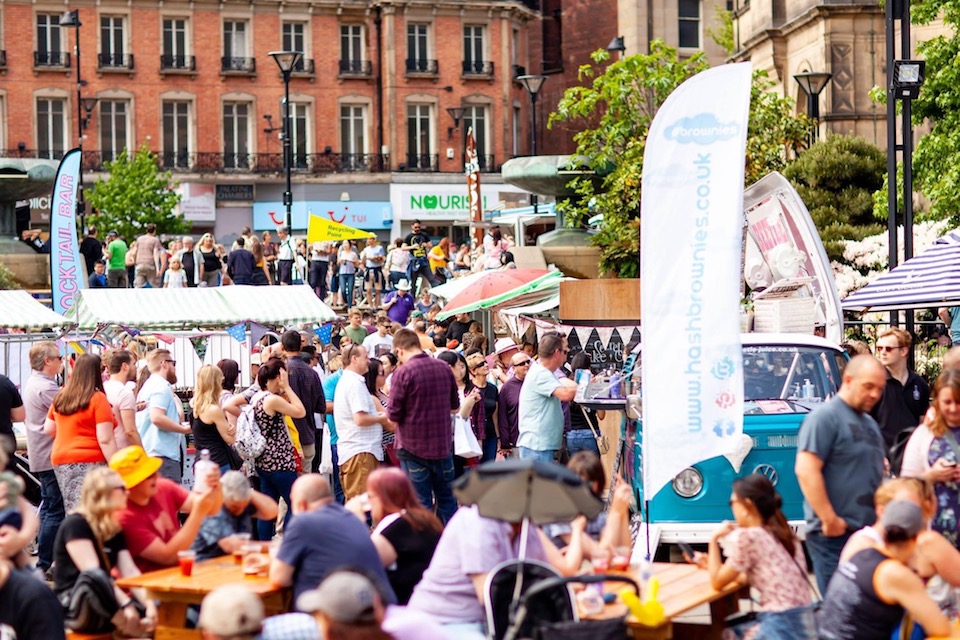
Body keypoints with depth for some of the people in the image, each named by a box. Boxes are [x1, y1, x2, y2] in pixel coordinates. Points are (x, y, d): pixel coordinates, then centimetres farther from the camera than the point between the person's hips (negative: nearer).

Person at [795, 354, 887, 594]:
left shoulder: (869, 422, 20)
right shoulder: (825, 417, -9)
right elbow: (806, 470, -18)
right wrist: (830, 520, -20)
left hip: (869, 532, 9)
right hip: (835, 536, -9)